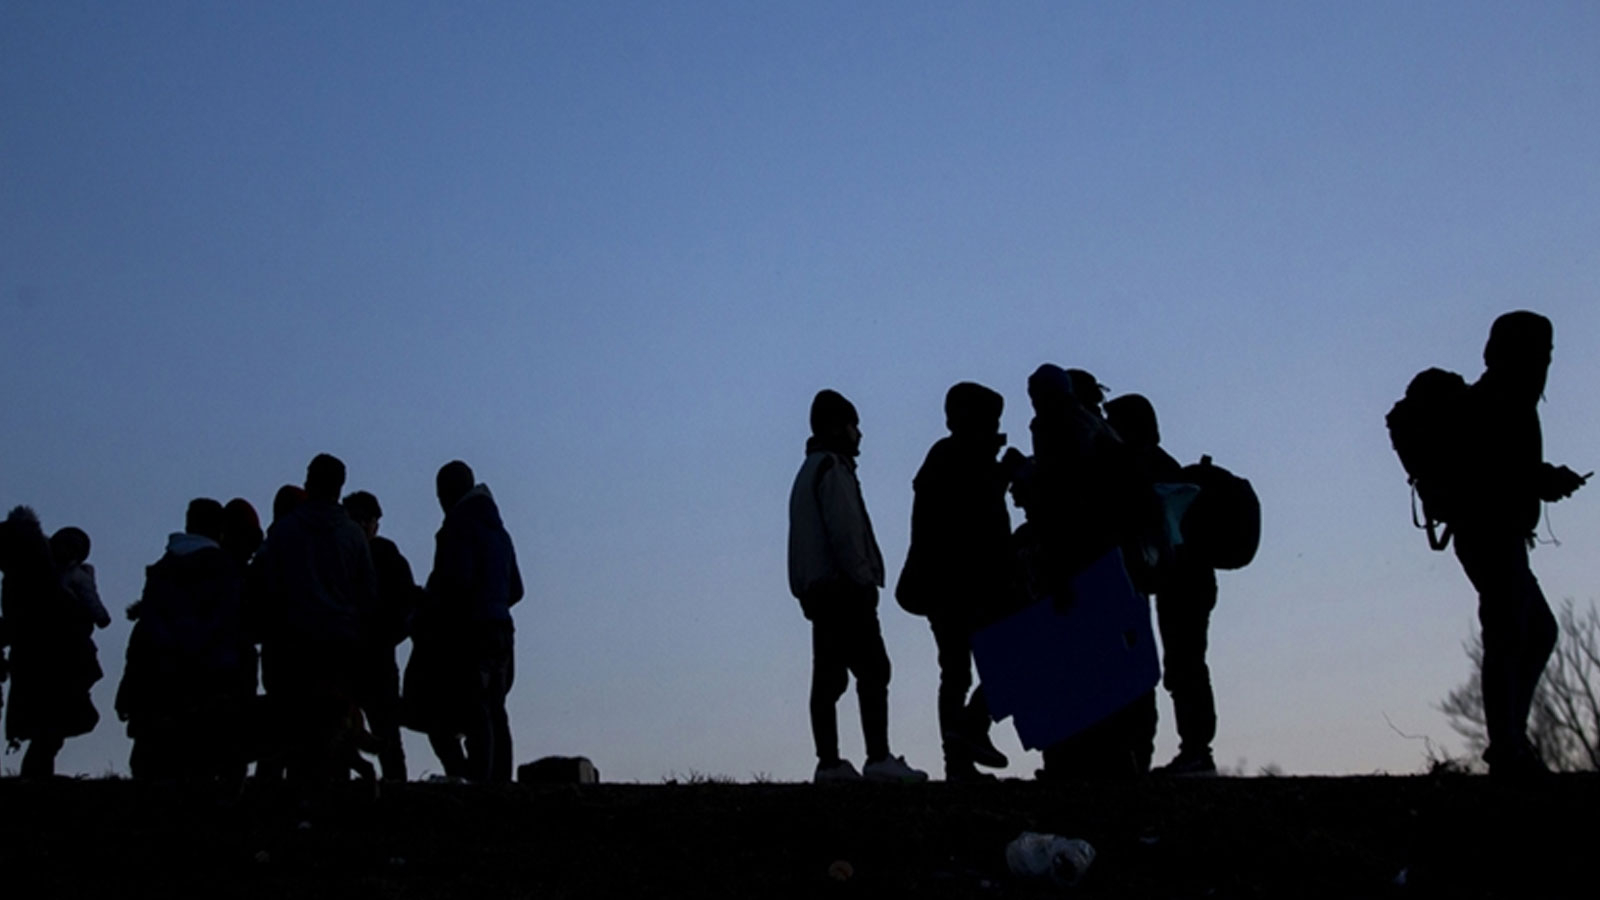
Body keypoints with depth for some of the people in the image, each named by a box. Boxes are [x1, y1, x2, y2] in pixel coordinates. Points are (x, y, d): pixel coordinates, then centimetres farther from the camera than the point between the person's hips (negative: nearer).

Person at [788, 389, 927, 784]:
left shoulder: (809, 471, 23)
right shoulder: (833, 469, -7)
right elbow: (845, 531, -17)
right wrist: (863, 578, -15)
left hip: (817, 589, 10)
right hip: (844, 588, -10)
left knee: (828, 677, 6)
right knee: (872, 670, -11)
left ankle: (829, 763, 4)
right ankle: (879, 759, -15)